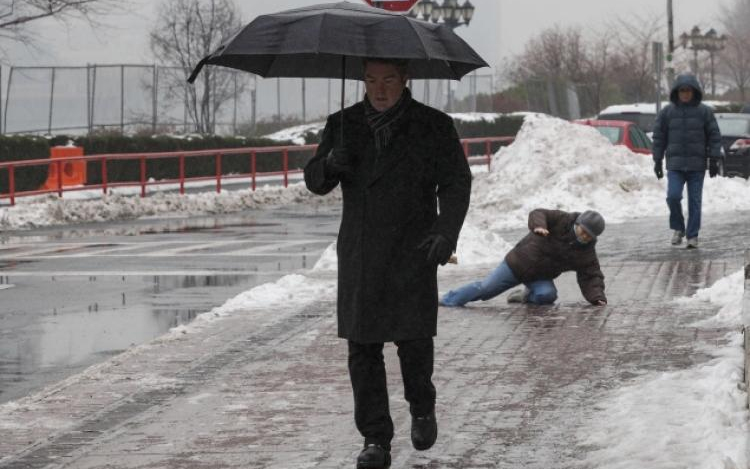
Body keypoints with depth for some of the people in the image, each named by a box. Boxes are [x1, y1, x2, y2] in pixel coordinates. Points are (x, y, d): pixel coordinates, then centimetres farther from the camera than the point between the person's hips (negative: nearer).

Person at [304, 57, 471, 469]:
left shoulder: (434, 126, 3)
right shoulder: (343, 124, 9)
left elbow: (456, 183, -2)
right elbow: (315, 182, 6)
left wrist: (446, 231, -18)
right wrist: (331, 164, -19)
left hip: (412, 254, -2)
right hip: (359, 257, 2)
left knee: (413, 339, -7)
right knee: (363, 349, -2)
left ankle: (422, 409, 24)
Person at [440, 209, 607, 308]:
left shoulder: (586, 253, -10)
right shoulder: (563, 220, -17)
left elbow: (591, 277, -11)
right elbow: (538, 214, -19)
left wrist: (598, 297, -29)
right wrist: (538, 226, -42)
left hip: (540, 277, 2)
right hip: (518, 263, -2)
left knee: (547, 294, -31)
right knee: (485, 289, -2)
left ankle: (528, 295, 2)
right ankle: (446, 301, 15)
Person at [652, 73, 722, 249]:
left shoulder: (704, 111, 1)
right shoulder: (667, 112, 4)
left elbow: (714, 136, 3)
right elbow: (659, 137, 8)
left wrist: (714, 160, -2)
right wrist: (658, 161, 5)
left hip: (697, 165, 0)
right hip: (675, 165, 1)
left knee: (695, 201, 1)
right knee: (673, 196, -12)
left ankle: (692, 236, 9)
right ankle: (677, 228, 10)